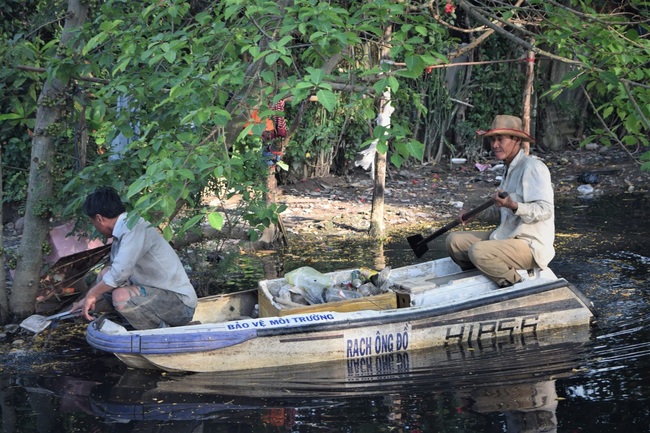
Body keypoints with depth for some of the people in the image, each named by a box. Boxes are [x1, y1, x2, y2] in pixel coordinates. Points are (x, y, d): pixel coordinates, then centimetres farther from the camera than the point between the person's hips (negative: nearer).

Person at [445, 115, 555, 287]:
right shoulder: (510, 169, 18)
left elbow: (545, 210, -25)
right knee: (454, 240, 4)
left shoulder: (533, 168, -15)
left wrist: (513, 206, -39)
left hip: (530, 245, -10)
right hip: (506, 235, 10)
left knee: (478, 251, -31)